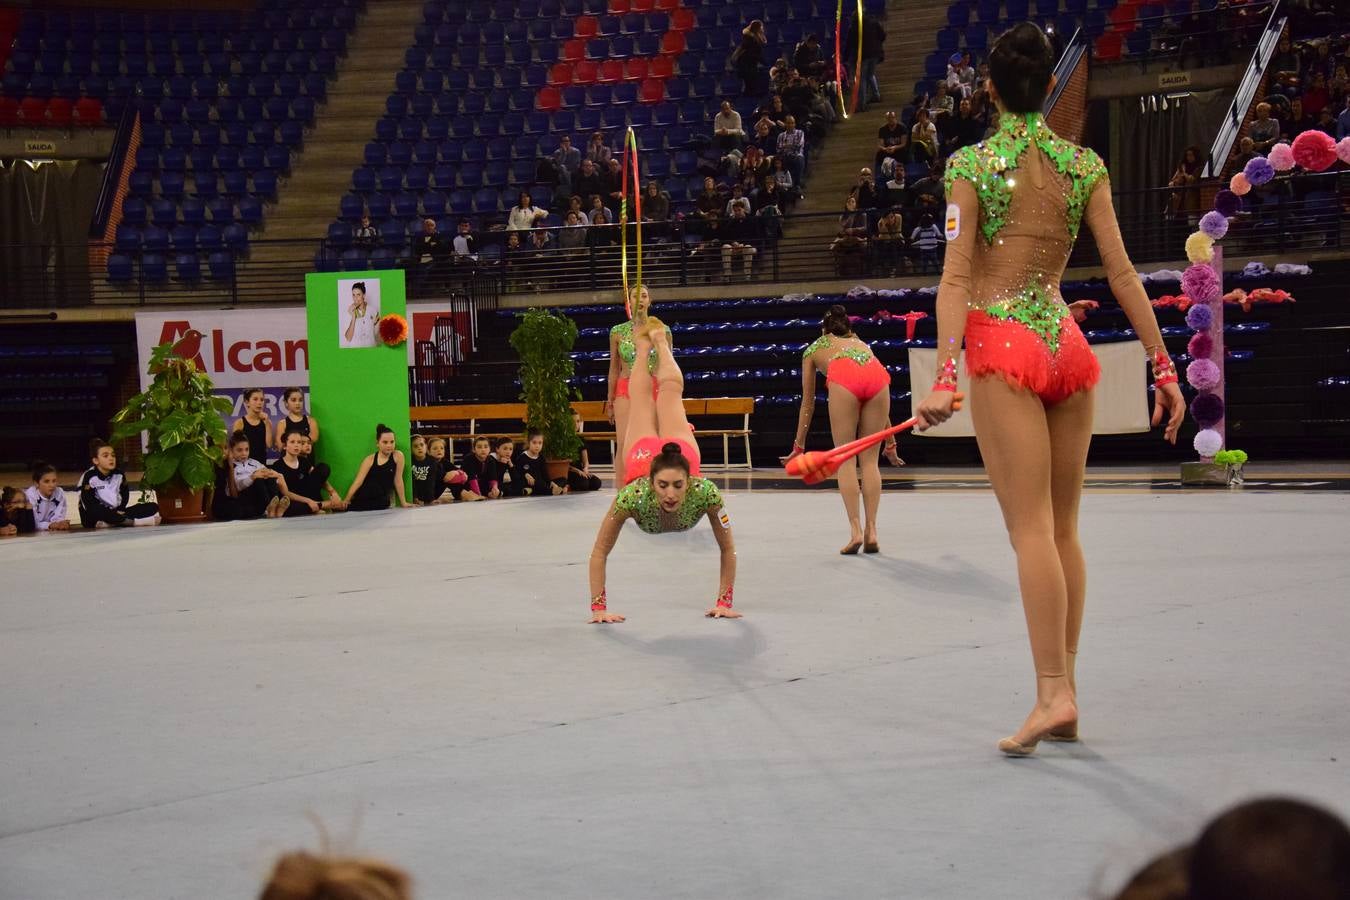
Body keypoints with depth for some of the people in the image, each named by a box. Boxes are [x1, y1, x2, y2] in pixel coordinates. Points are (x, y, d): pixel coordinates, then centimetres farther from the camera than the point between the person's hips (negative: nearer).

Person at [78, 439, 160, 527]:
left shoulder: (119, 474, 6)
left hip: (116, 514, 6)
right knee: (96, 511, -43)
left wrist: (119, 512, -11)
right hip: (93, 519, -6)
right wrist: (113, 513, -21)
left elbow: (124, 495, 10)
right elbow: (89, 504, -16)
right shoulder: (89, 476, -11)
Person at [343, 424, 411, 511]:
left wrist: (403, 503, 6)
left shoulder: (398, 456, -1)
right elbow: (358, 481, -4)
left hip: (380, 504, -1)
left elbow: (398, 480, 4)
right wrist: (346, 500, -11)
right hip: (361, 502, 1)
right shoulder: (370, 460, 1)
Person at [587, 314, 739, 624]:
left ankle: (659, 340, 63)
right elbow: (599, 552, -37)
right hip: (643, 455, 0)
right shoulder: (635, 495, -47)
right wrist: (598, 608, -41)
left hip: (682, 450, 0)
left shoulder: (704, 492, -45)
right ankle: (644, 345, 66)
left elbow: (728, 550, -32)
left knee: (670, 390, 32)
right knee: (643, 396, 33)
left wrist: (725, 603, -34)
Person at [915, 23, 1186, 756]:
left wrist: (944, 378, -15)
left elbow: (956, 276, -11)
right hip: (1066, 344, 4)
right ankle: (1064, 700, 14)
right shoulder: (1083, 165, 6)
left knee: (1031, 528, -6)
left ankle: (1053, 693, -13)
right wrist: (1162, 365, 5)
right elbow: (1121, 271, 2)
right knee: (1063, 529, 10)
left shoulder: (970, 165, -4)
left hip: (1002, 346, -4)